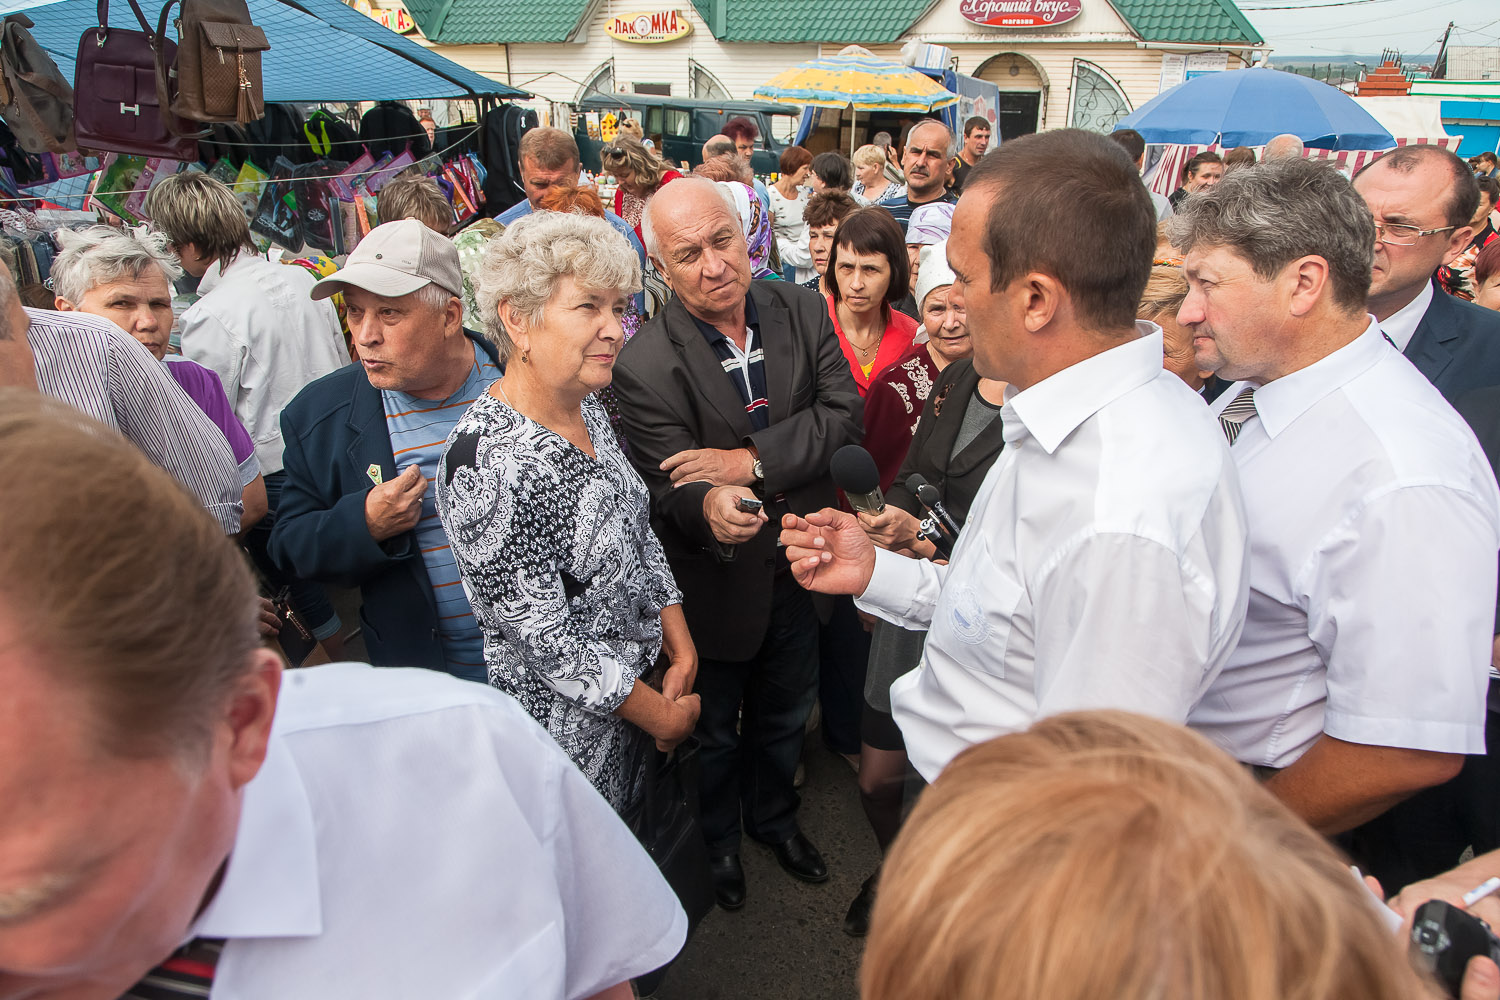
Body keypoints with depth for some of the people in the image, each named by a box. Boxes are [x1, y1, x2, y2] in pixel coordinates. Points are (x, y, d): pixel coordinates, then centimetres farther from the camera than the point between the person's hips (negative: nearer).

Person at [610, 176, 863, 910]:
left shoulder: (802, 311, -11)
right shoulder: (645, 366, -25)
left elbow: (844, 414, -17)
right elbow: (672, 491, -28)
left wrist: (752, 461, -28)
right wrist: (709, 505, -52)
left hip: (797, 567, 4)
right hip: (715, 583, -4)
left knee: (785, 713, 28)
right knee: (715, 730, 22)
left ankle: (773, 816, 57)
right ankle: (717, 837, 52)